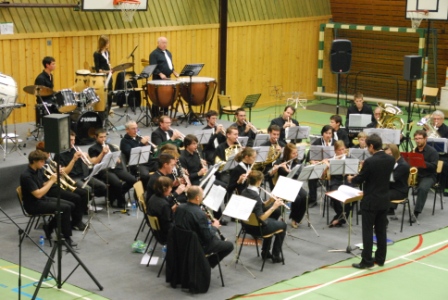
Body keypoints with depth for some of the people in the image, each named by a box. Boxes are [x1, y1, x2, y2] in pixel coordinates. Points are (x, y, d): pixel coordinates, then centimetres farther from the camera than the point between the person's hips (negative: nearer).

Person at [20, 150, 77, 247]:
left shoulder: (38, 171, 5)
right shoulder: (26, 176, -23)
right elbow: (38, 194, -27)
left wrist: (53, 179, -6)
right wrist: (52, 181, -20)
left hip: (43, 199, 9)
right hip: (33, 205, -9)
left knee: (71, 205, 4)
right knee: (65, 208, -20)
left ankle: (49, 228, 14)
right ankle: (66, 238, -9)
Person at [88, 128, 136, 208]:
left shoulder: (110, 146, 25)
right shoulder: (93, 149, 8)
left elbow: (118, 159, 22)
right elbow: (94, 163, -4)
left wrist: (117, 160, -2)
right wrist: (102, 153, -13)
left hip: (116, 167, 6)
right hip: (104, 170, -6)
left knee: (133, 180, -17)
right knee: (117, 183, -35)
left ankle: (115, 195, 4)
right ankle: (121, 202, -8)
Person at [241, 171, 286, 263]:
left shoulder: (244, 192, -2)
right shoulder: (255, 196, -29)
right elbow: (261, 218, -30)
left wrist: (270, 201, -5)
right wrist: (273, 207, -25)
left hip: (247, 225, 8)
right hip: (257, 228, -8)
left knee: (272, 220, 35)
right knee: (282, 225, 16)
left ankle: (265, 252, 38)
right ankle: (276, 255, 21)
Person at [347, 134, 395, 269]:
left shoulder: (370, 161, -20)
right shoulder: (391, 159, 0)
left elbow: (360, 179, -10)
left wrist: (351, 179, 12)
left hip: (370, 201, -6)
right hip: (384, 200, 6)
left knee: (367, 231, 0)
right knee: (381, 231, 13)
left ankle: (367, 261, 1)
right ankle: (380, 259, 20)